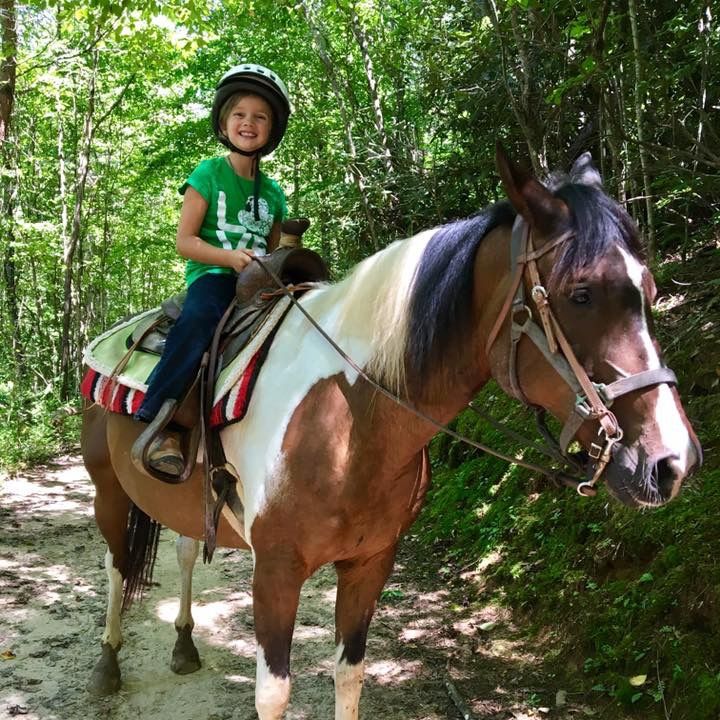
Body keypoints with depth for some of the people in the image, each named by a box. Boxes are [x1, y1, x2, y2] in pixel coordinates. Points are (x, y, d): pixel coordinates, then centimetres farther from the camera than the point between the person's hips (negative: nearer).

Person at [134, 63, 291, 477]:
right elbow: (184, 241, -2)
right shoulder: (208, 175, 5)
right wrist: (229, 257, -18)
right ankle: (154, 423, -40)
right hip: (210, 276, -5)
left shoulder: (273, 192, 18)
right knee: (201, 316, -37)